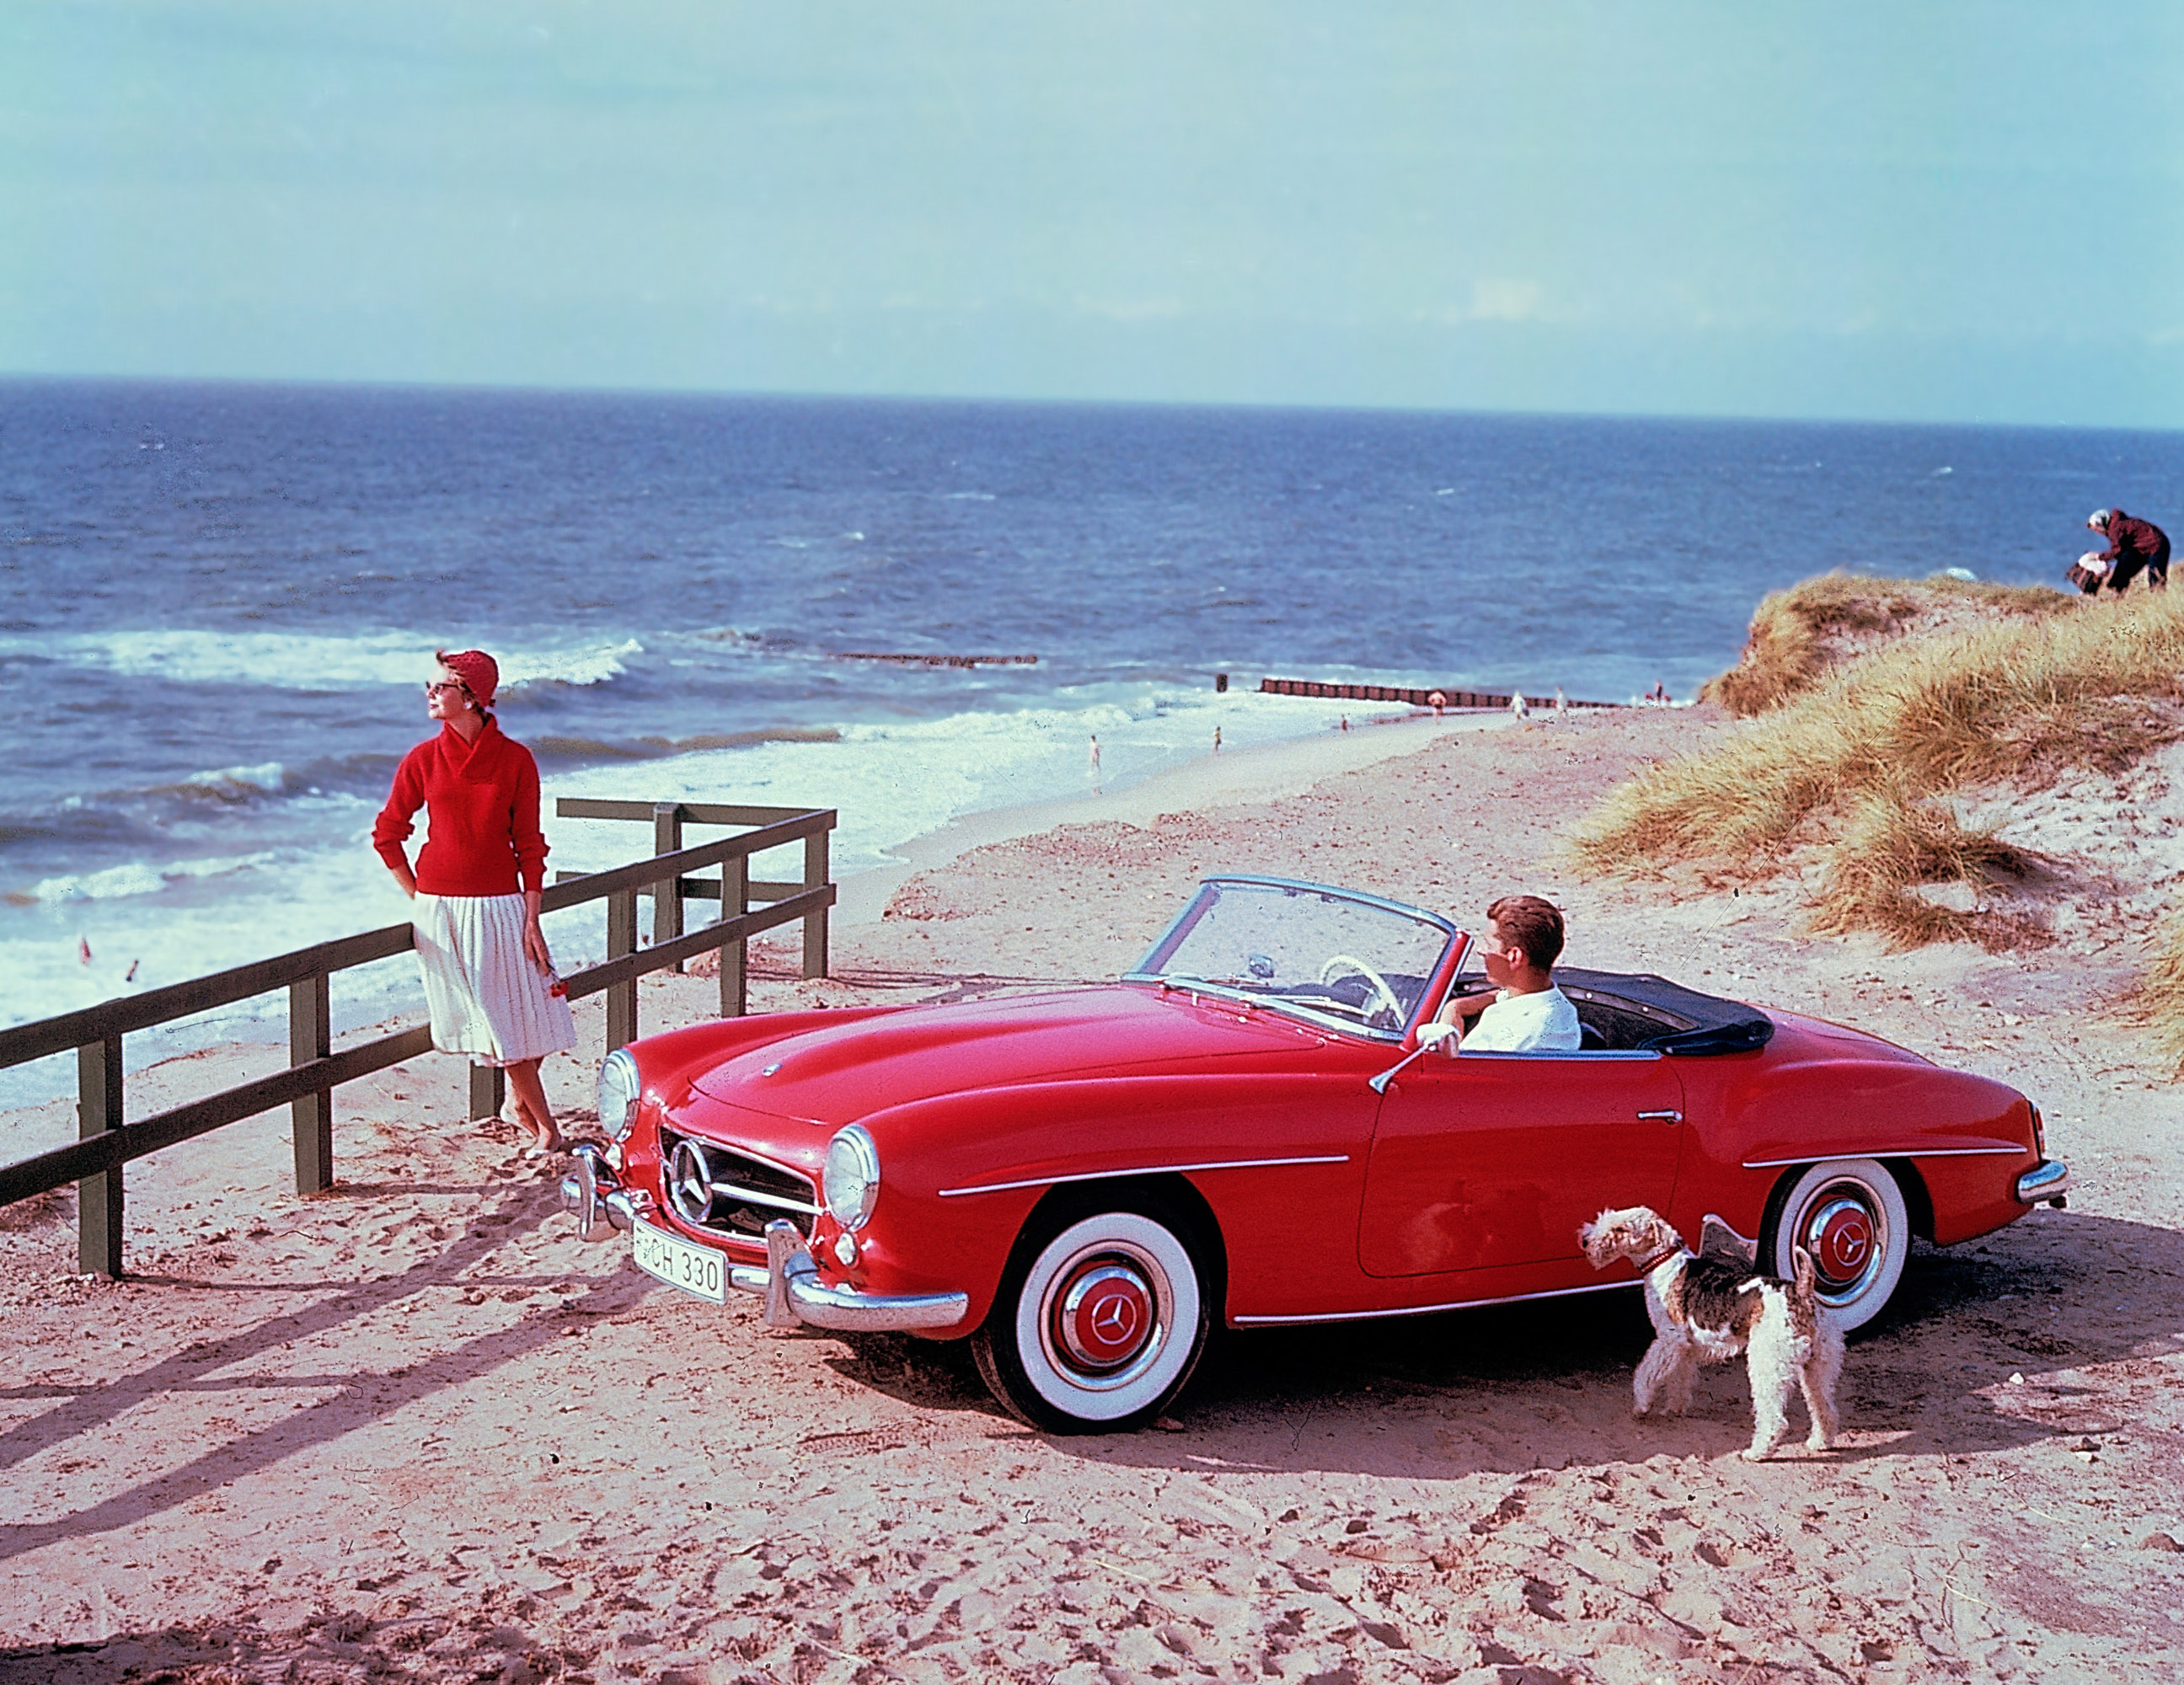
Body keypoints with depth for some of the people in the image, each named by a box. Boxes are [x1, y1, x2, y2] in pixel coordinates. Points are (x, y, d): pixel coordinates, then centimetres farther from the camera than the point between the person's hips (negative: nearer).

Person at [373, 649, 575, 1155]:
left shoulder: (515, 760, -4)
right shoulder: (422, 760, 0)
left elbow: (529, 845, -1)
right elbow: (387, 834, 9)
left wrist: (531, 920, -5)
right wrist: (421, 899, 4)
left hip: (500, 905, -1)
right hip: (440, 909, 1)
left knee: (525, 1013, 0)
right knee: (491, 1020, 2)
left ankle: (523, 1101, 28)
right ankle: (545, 1126, 12)